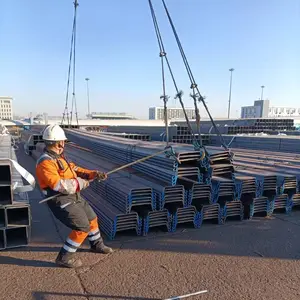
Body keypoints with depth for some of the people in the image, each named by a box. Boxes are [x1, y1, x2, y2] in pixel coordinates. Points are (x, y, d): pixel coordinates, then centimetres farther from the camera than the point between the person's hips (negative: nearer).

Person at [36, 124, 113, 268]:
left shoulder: (58, 157, 9)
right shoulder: (45, 162, -22)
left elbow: (75, 170, 8)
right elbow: (58, 184, -32)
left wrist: (95, 174, -5)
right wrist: (80, 183, -22)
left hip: (74, 197, 10)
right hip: (62, 202, -10)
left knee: (92, 218, 19)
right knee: (83, 227, -11)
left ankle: (97, 245, 41)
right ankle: (64, 257, 5)